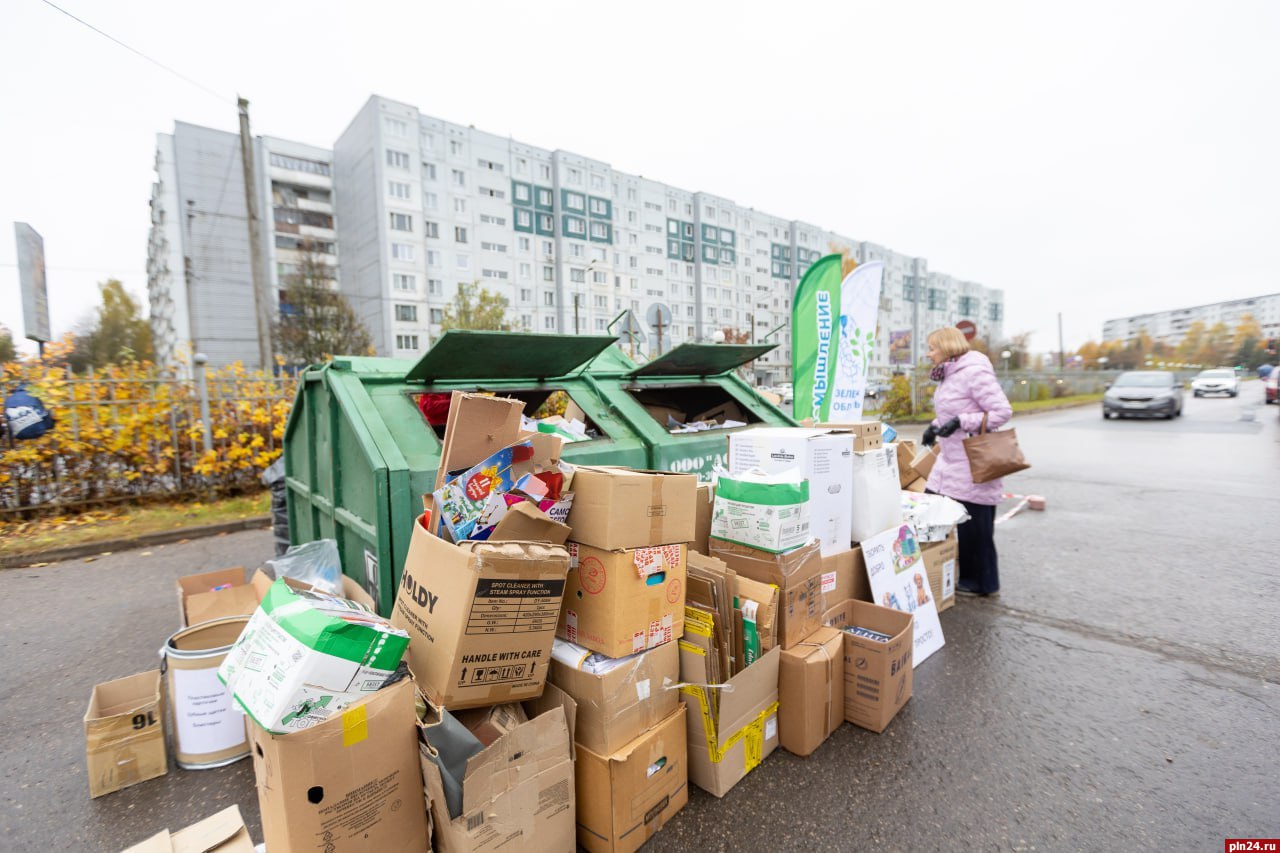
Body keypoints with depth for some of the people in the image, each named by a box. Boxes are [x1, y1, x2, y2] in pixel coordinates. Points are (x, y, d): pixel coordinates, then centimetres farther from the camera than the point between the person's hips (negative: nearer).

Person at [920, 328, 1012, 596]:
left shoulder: (974, 372, -17)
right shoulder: (948, 375, 11)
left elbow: (1003, 411, -20)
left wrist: (960, 422, -25)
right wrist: (936, 426, 8)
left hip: (974, 465, -9)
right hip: (950, 461, 9)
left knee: (974, 526, 2)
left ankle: (982, 582, 20)